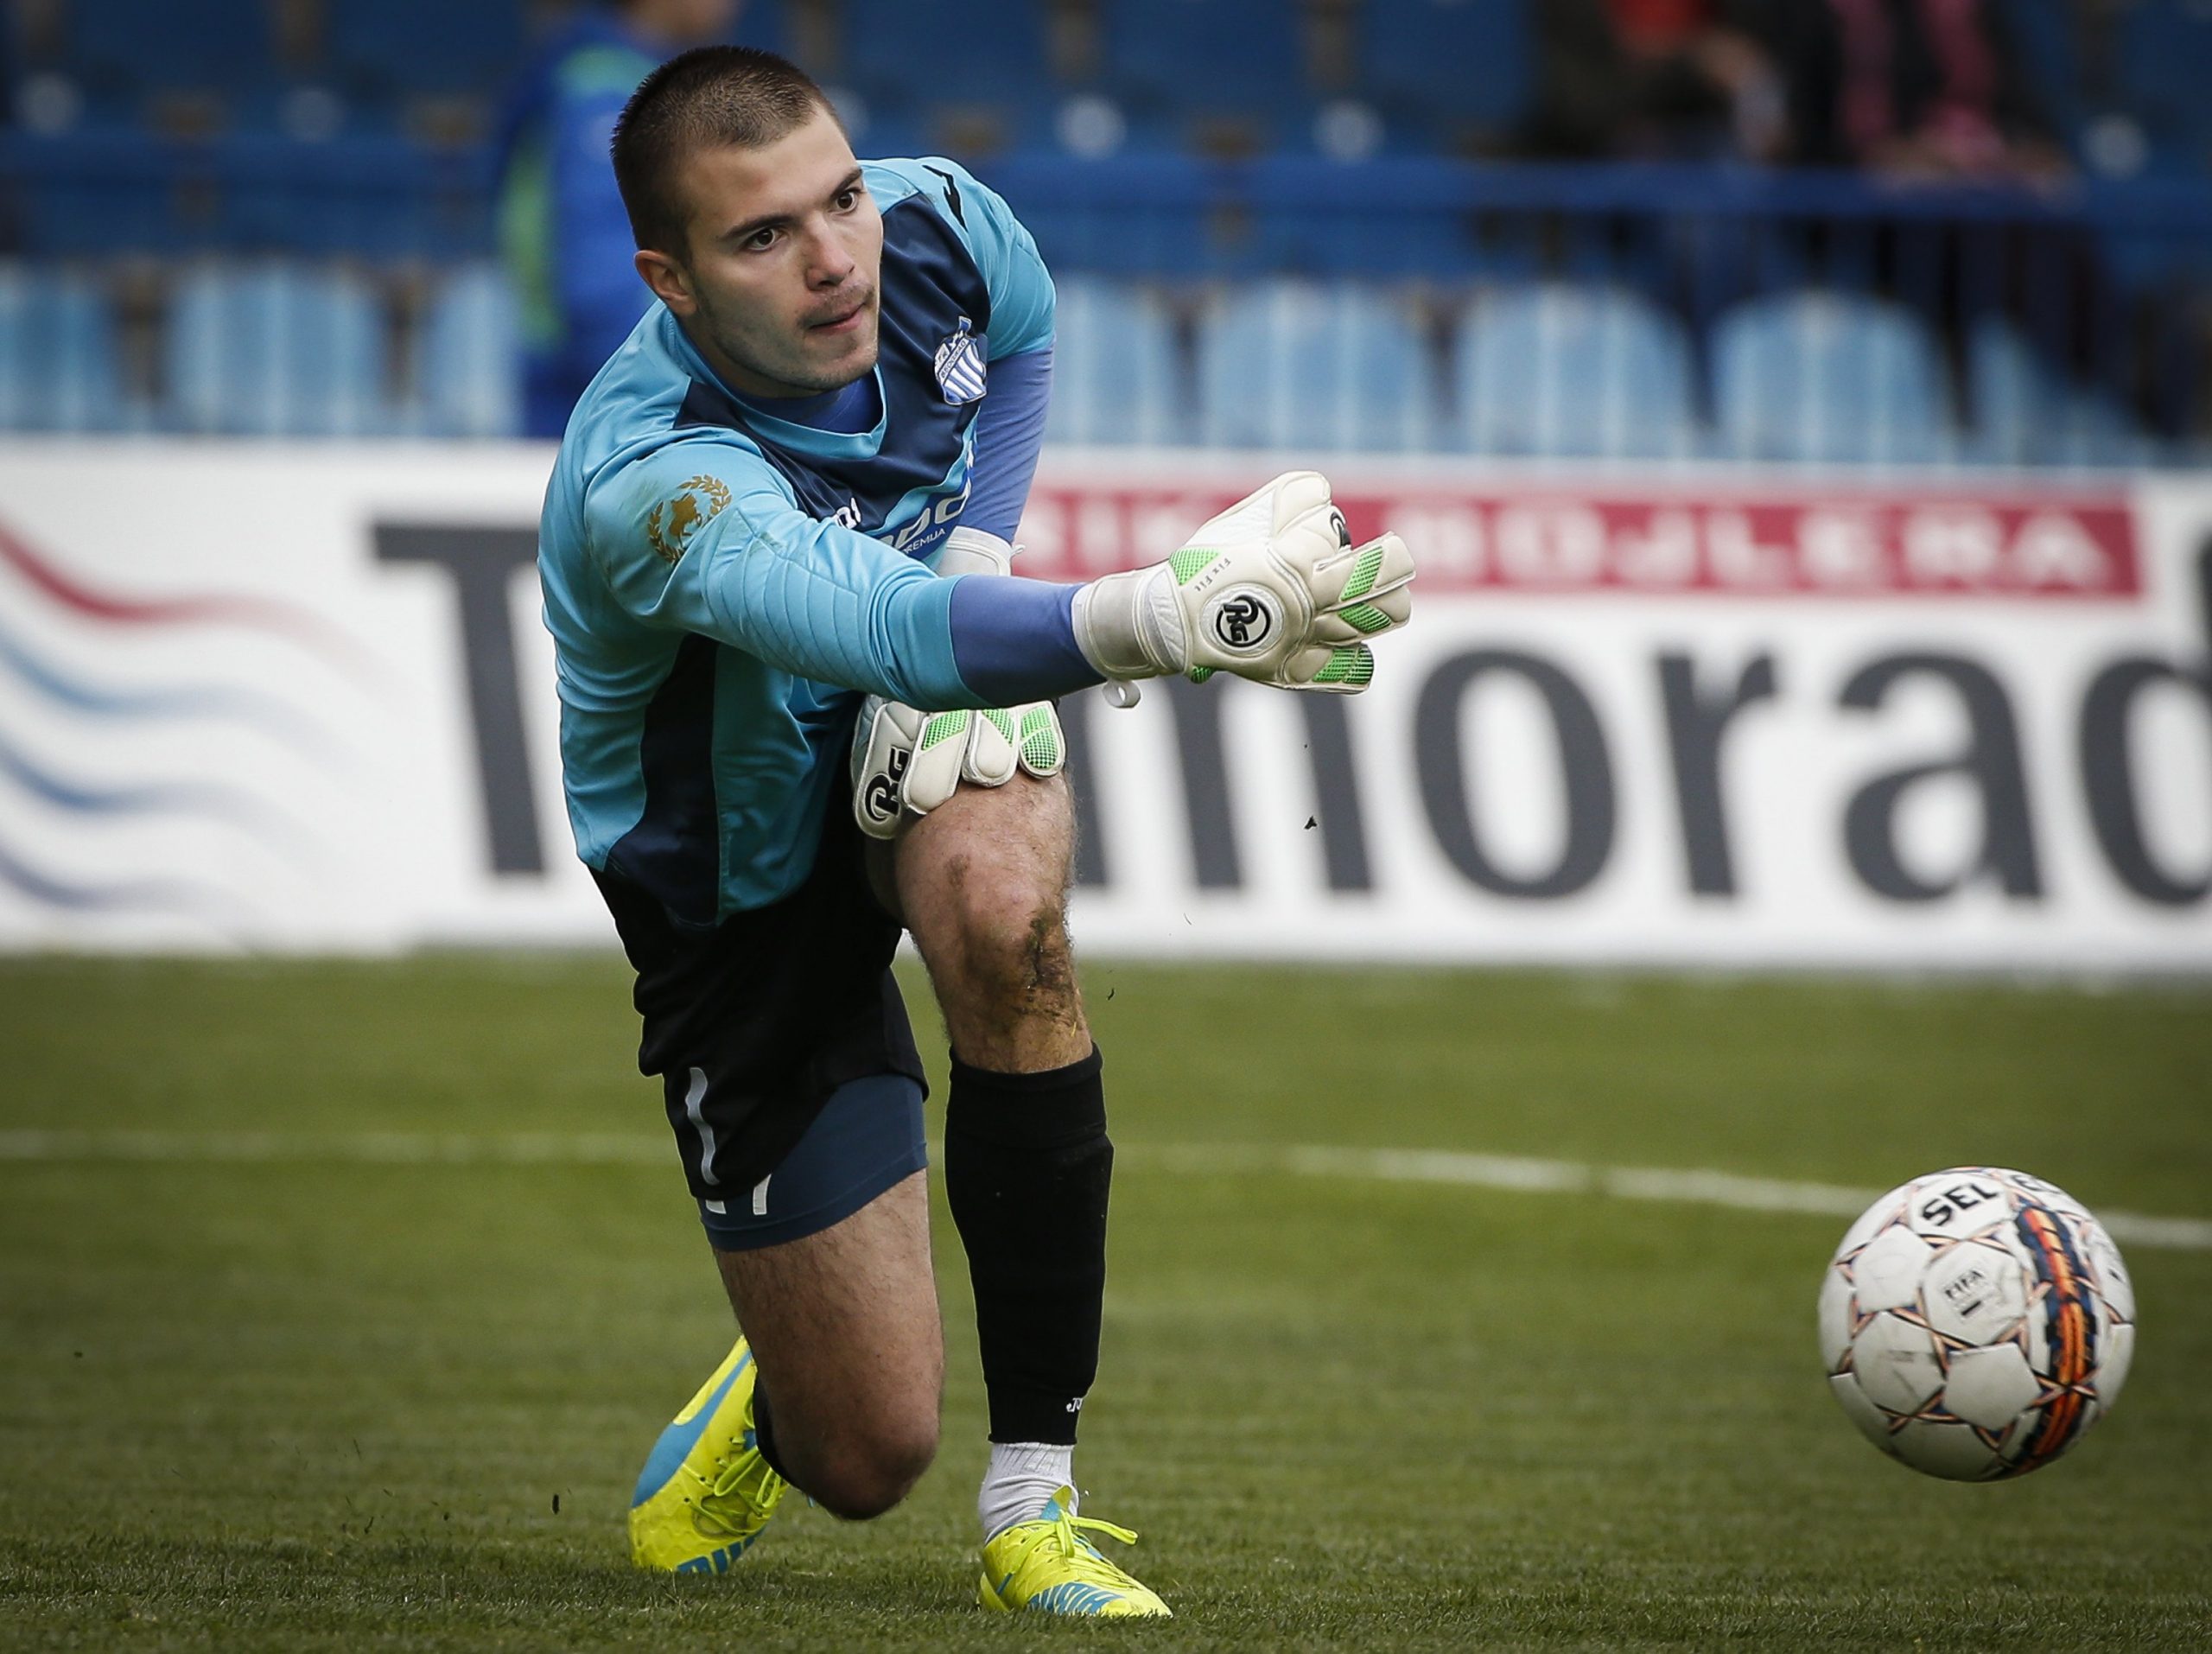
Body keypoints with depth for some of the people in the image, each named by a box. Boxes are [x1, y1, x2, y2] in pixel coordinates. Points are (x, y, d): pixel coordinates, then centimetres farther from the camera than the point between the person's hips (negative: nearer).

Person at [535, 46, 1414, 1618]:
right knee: (871, 1458, -3)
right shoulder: (654, 485, -37)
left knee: (999, 906, -37)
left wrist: (976, 558, -10)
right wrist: (1173, 615, -73)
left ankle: (1036, 1503, -24)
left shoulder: (934, 225, -18)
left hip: (936, 734, 4)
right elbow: (887, 633, -56)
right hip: (747, 890, -3)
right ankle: (771, 1407, 40)